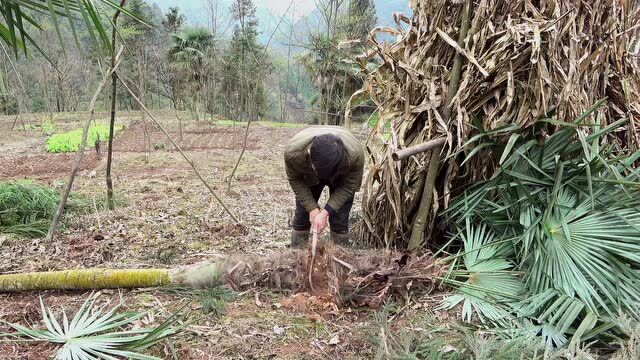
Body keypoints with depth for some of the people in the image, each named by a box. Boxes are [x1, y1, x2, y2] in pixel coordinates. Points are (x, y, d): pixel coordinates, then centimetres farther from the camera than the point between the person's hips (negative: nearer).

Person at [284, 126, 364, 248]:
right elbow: (295, 180, -18)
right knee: (301, 217, -1)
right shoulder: (293, 152, -39)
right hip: (308, 177, 1)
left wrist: (326, 212, -29)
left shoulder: (355, 154, -41)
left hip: (342, 177, -1)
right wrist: (312, 208, -23)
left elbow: (349, 186, -23)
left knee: (339, 221, -7)